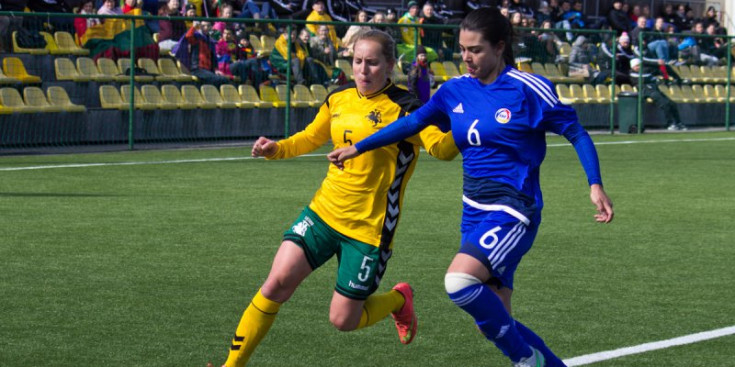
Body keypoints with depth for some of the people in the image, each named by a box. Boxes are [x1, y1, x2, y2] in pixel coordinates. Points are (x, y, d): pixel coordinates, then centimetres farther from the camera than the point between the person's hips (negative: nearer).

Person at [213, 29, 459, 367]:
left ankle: (399, 300, 31)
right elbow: (311, 138, 22)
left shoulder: (403, 108, -12)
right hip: (324, 211, 4)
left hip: (369, 228, -4)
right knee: (277, 282, -11)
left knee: (343, 321, 0)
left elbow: (442, 148, -24)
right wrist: (276, 149, 5)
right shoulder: (338, 99, 5)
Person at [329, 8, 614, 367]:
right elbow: (411, 123, 16)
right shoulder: (456, 90, 5)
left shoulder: (527, 88, -11)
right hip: (475, 211, 7)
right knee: (494, 322, 4)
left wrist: (595, 185, -15)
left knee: (459, 280, -28)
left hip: (512, 211, -7)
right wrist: (357, 148, 18)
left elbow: (576, 133, -5)